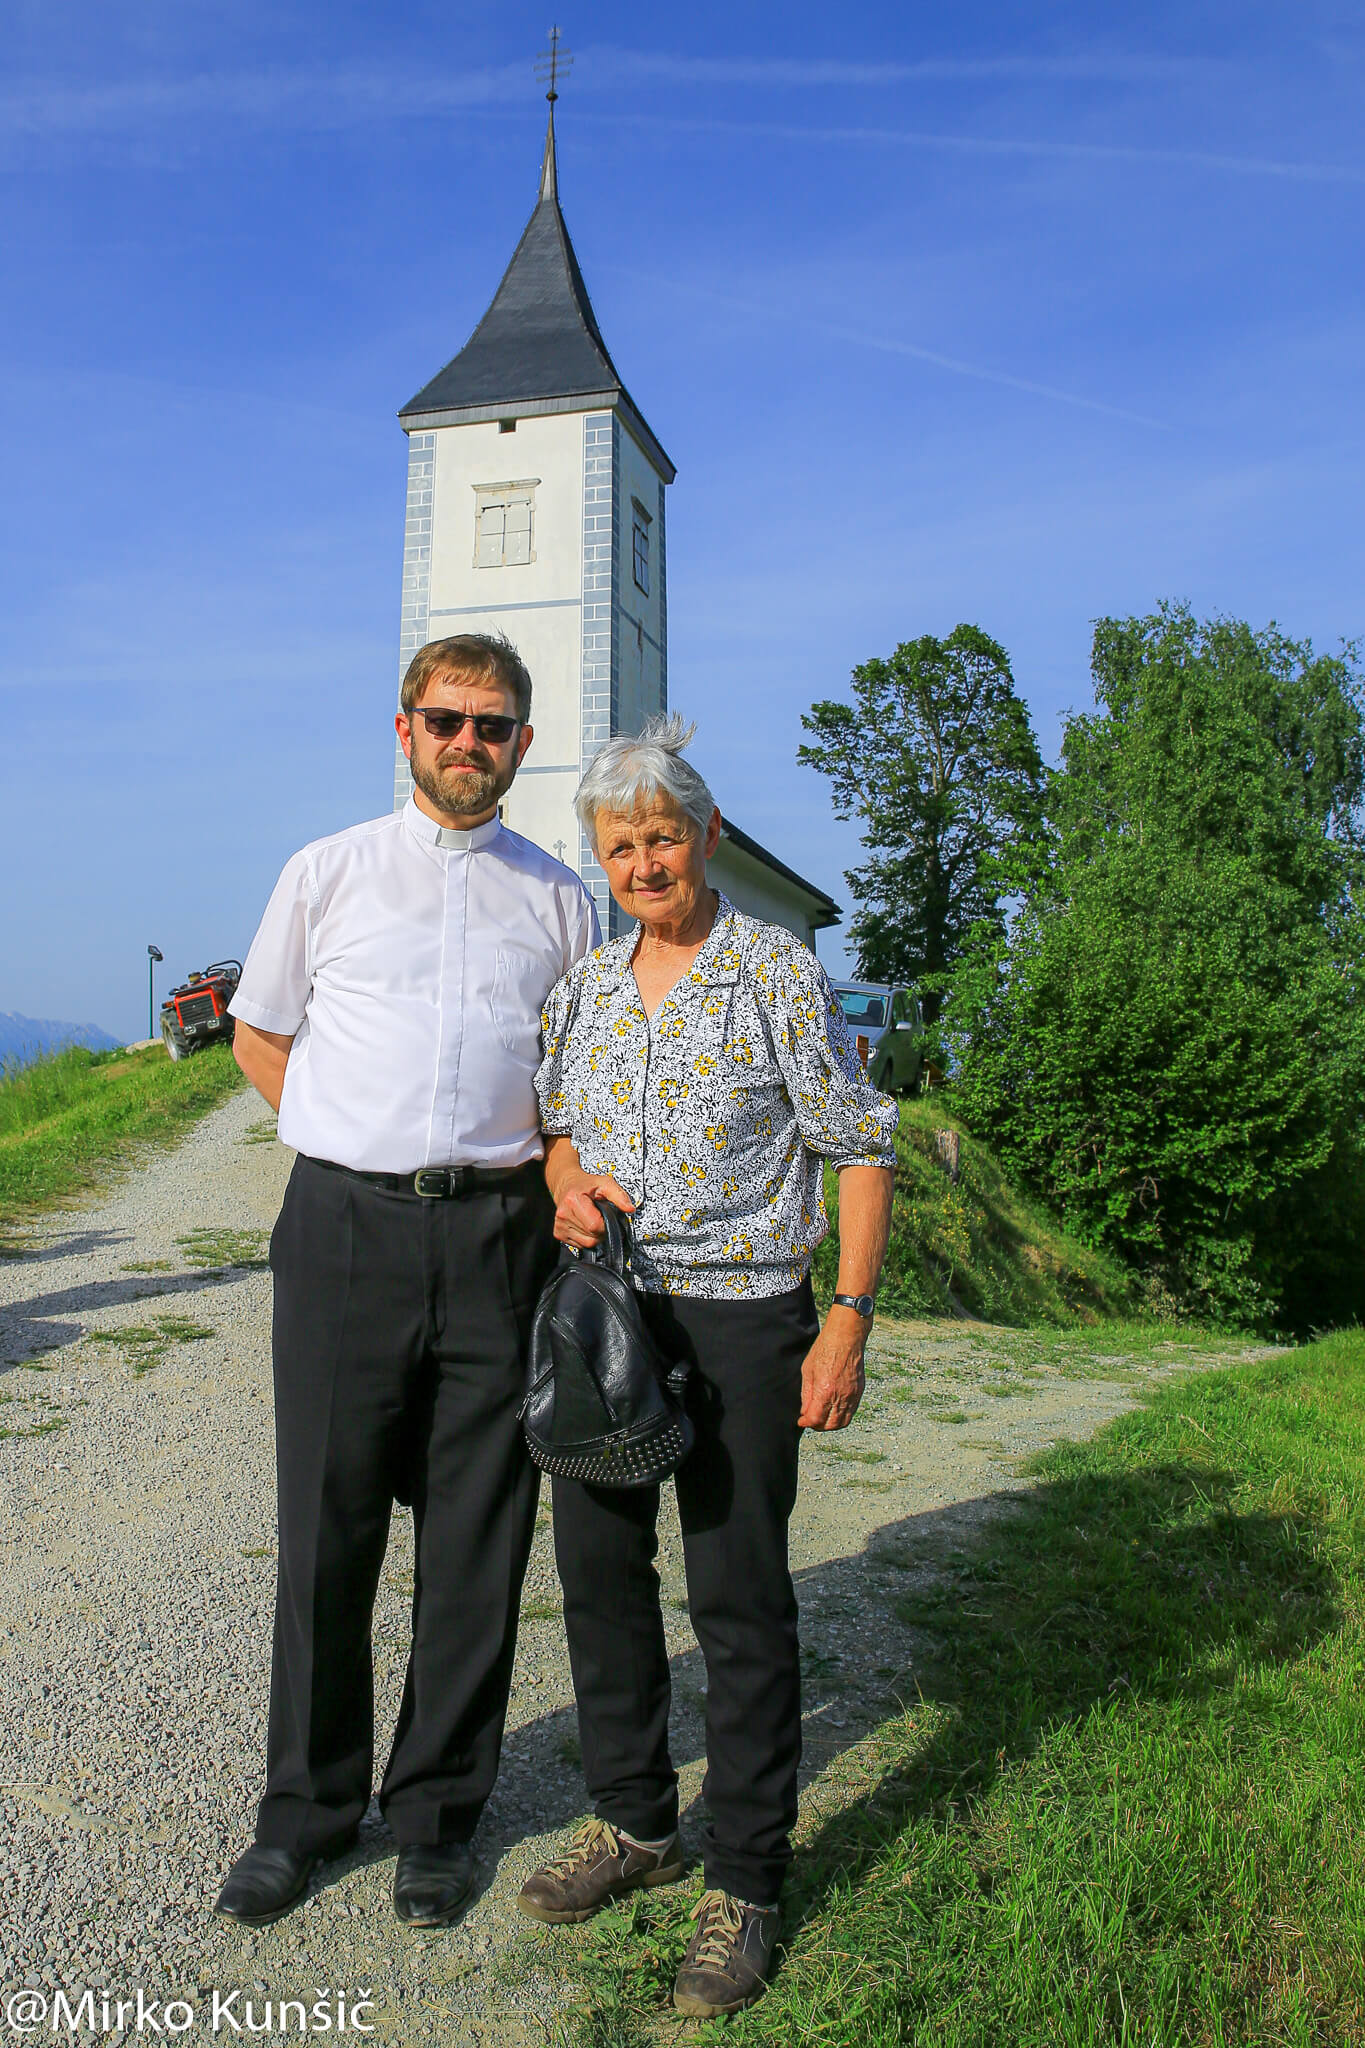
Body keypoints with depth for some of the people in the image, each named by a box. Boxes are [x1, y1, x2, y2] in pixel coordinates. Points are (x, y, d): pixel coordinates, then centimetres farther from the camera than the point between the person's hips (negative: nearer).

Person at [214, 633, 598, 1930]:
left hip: (498, 1236, 1)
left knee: (478, 1537, 8)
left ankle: (437, 1809, 27)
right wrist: (357, 1151, 6)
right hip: (347, 1226, 0)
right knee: (327, 1528, 8)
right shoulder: (327, 874, 8)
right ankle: (308, 1805, 29)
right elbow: (257, 1035, 15)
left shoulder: (560, 900, 11)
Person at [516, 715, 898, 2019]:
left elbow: (862, 1148, -6)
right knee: (598, 1568, 13)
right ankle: (636, 1823, 34)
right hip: (605, 1313, 6)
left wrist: (848, 1322, -12)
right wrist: (566, 1182, -4)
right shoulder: (586, 985, 8)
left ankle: (745, 1881, 21)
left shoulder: (779, 973, -6)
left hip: (740, 1319, -5)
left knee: (739, 1593, 3)